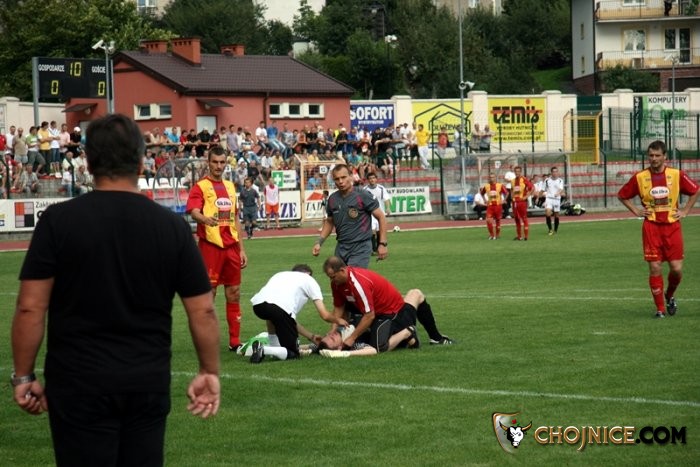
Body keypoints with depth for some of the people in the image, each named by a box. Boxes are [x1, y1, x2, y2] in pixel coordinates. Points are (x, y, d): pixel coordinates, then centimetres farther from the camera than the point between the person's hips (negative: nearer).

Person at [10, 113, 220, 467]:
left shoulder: (59, 220, -7)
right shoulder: (172, 226, -1)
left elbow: (30, 308, -8)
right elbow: (202, 311, 2)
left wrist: (24, 377, 2)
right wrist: (210, 372, 14)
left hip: (79, 383, -2)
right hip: (149, 382, 2)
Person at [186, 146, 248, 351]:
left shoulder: (230, 186, 17)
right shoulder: (200, 187, -2)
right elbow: (194, 212, -19)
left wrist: (241, 249, 17)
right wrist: (205, 219, -41)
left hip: (231, 247, 6)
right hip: (210, 247, -6)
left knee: (234, 294, 7)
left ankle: (234, 341, 12)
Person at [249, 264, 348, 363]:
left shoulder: (281, 274, 40)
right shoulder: (309, 279, 27)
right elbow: (325, 315, 20)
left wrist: (311, 336, 45)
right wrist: (338, 320, 42)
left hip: (257, 304, 5)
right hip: (280, 308, -5)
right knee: (293, 354, 9)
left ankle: (274, 347, 25)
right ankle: (263, 350, -16)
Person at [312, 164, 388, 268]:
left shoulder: (363, 196, -9)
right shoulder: (332, 199, 7)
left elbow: (381, 217, -5)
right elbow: (329, 222, 22)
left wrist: (382, 244, -9)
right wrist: (319, 243, 11)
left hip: (360, 247, -6)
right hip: (341, 247, 6)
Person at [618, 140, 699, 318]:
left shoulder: (677, 175, -2)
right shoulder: (639, 177, -1)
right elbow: (622, 195, 12)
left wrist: (685, 210, 4)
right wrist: (636, 211, 3)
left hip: (672, 226, 0)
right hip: (651, 228, 0)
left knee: (677, 268, -4)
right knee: (655, 268, -4)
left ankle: (670, 296, 27)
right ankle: (660, 309, 7)